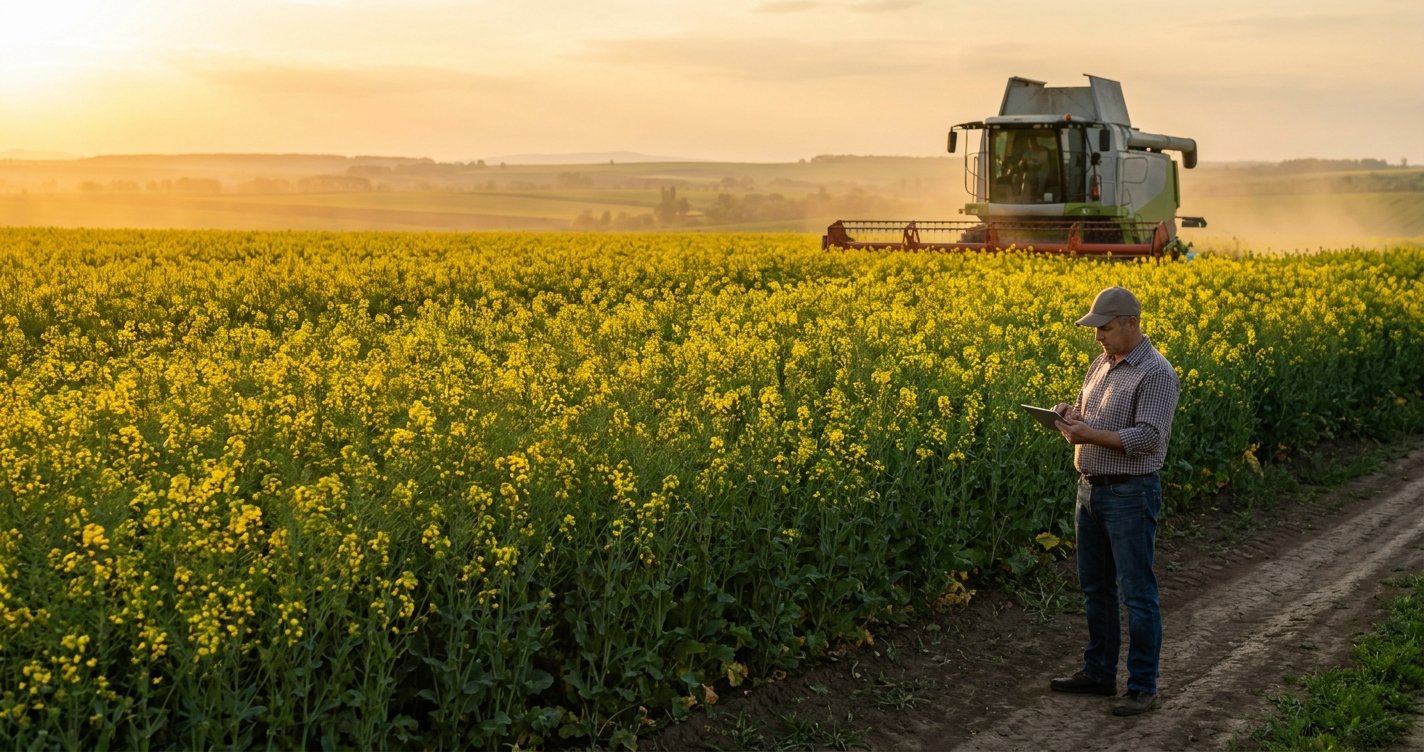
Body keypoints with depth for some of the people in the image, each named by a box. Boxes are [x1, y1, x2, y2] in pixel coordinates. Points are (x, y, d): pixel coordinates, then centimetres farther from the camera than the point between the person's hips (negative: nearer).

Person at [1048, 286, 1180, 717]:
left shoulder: (1157, 374, -15)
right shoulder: (1101, 364, 11)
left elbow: (1148, 438, -23)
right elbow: (1084, 415, 21)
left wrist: (1091, 434, -26)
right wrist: (1070, 415, -2)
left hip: (1131, 493, -9)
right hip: (1091, 488, 9)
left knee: (1136, 593, -1)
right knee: (1095, 588, 16)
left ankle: (1143, 687, 7)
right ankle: (1098, 673, 28)